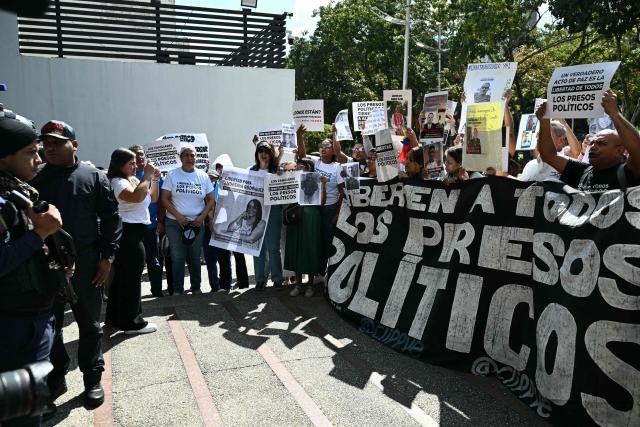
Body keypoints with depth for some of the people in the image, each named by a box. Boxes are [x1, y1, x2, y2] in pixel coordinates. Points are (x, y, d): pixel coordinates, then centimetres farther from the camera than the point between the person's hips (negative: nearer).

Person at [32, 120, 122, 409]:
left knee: (89, 324, 9)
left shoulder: (94, 177, -1)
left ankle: (92, 379, 23)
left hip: (85, 263, -2)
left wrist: (106, 257, -7)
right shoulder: (36, 180, 6)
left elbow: (111, 219, -2)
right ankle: (55, 378, 30)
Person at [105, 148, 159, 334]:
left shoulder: (134, 179, 13)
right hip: (129, 233, -10)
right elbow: (137, 197, -33)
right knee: (131, 277, -3)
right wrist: (147, 175, -23)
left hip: (134, 233, 10)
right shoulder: (117, 182, -15)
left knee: (121, 276, 17)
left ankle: (115, 317, 29)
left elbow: (152, 198, 18)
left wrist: (155, 179, 6)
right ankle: (132, 322, 6)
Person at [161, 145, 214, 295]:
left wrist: (202, 217, -8)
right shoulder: (172, 175, -1)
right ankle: (177, 290, 14)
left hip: (196, 223, 2)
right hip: (175, 223, -2)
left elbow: (210, 200, 6)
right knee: (178, 258, 3)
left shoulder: (203, 176, 5)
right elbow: (164, 199, -4)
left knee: (195, 257, 11)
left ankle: (196, 287, 24)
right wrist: (178, 216, -14)